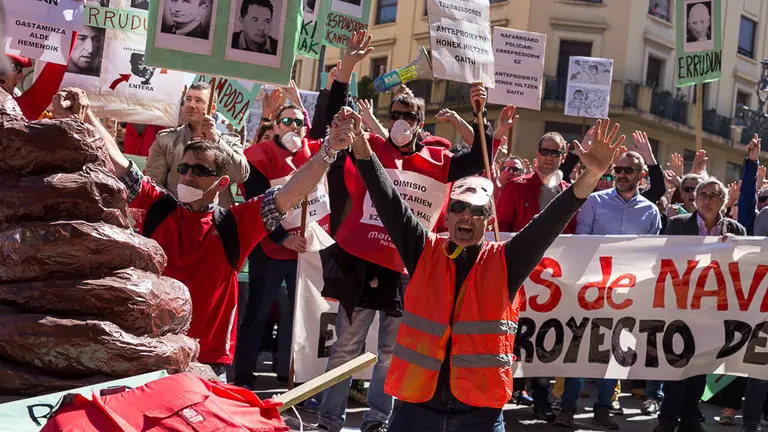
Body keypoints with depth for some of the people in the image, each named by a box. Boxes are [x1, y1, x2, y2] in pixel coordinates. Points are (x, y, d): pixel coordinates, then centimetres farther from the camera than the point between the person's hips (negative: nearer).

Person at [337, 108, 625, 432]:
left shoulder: (504, 261, 3)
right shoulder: (425, 252, 5)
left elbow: (550, 222, -6)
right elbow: (388, 202, -1)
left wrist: (591, 175, -19)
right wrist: (360, 142, -9)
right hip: (417, 403, 1)